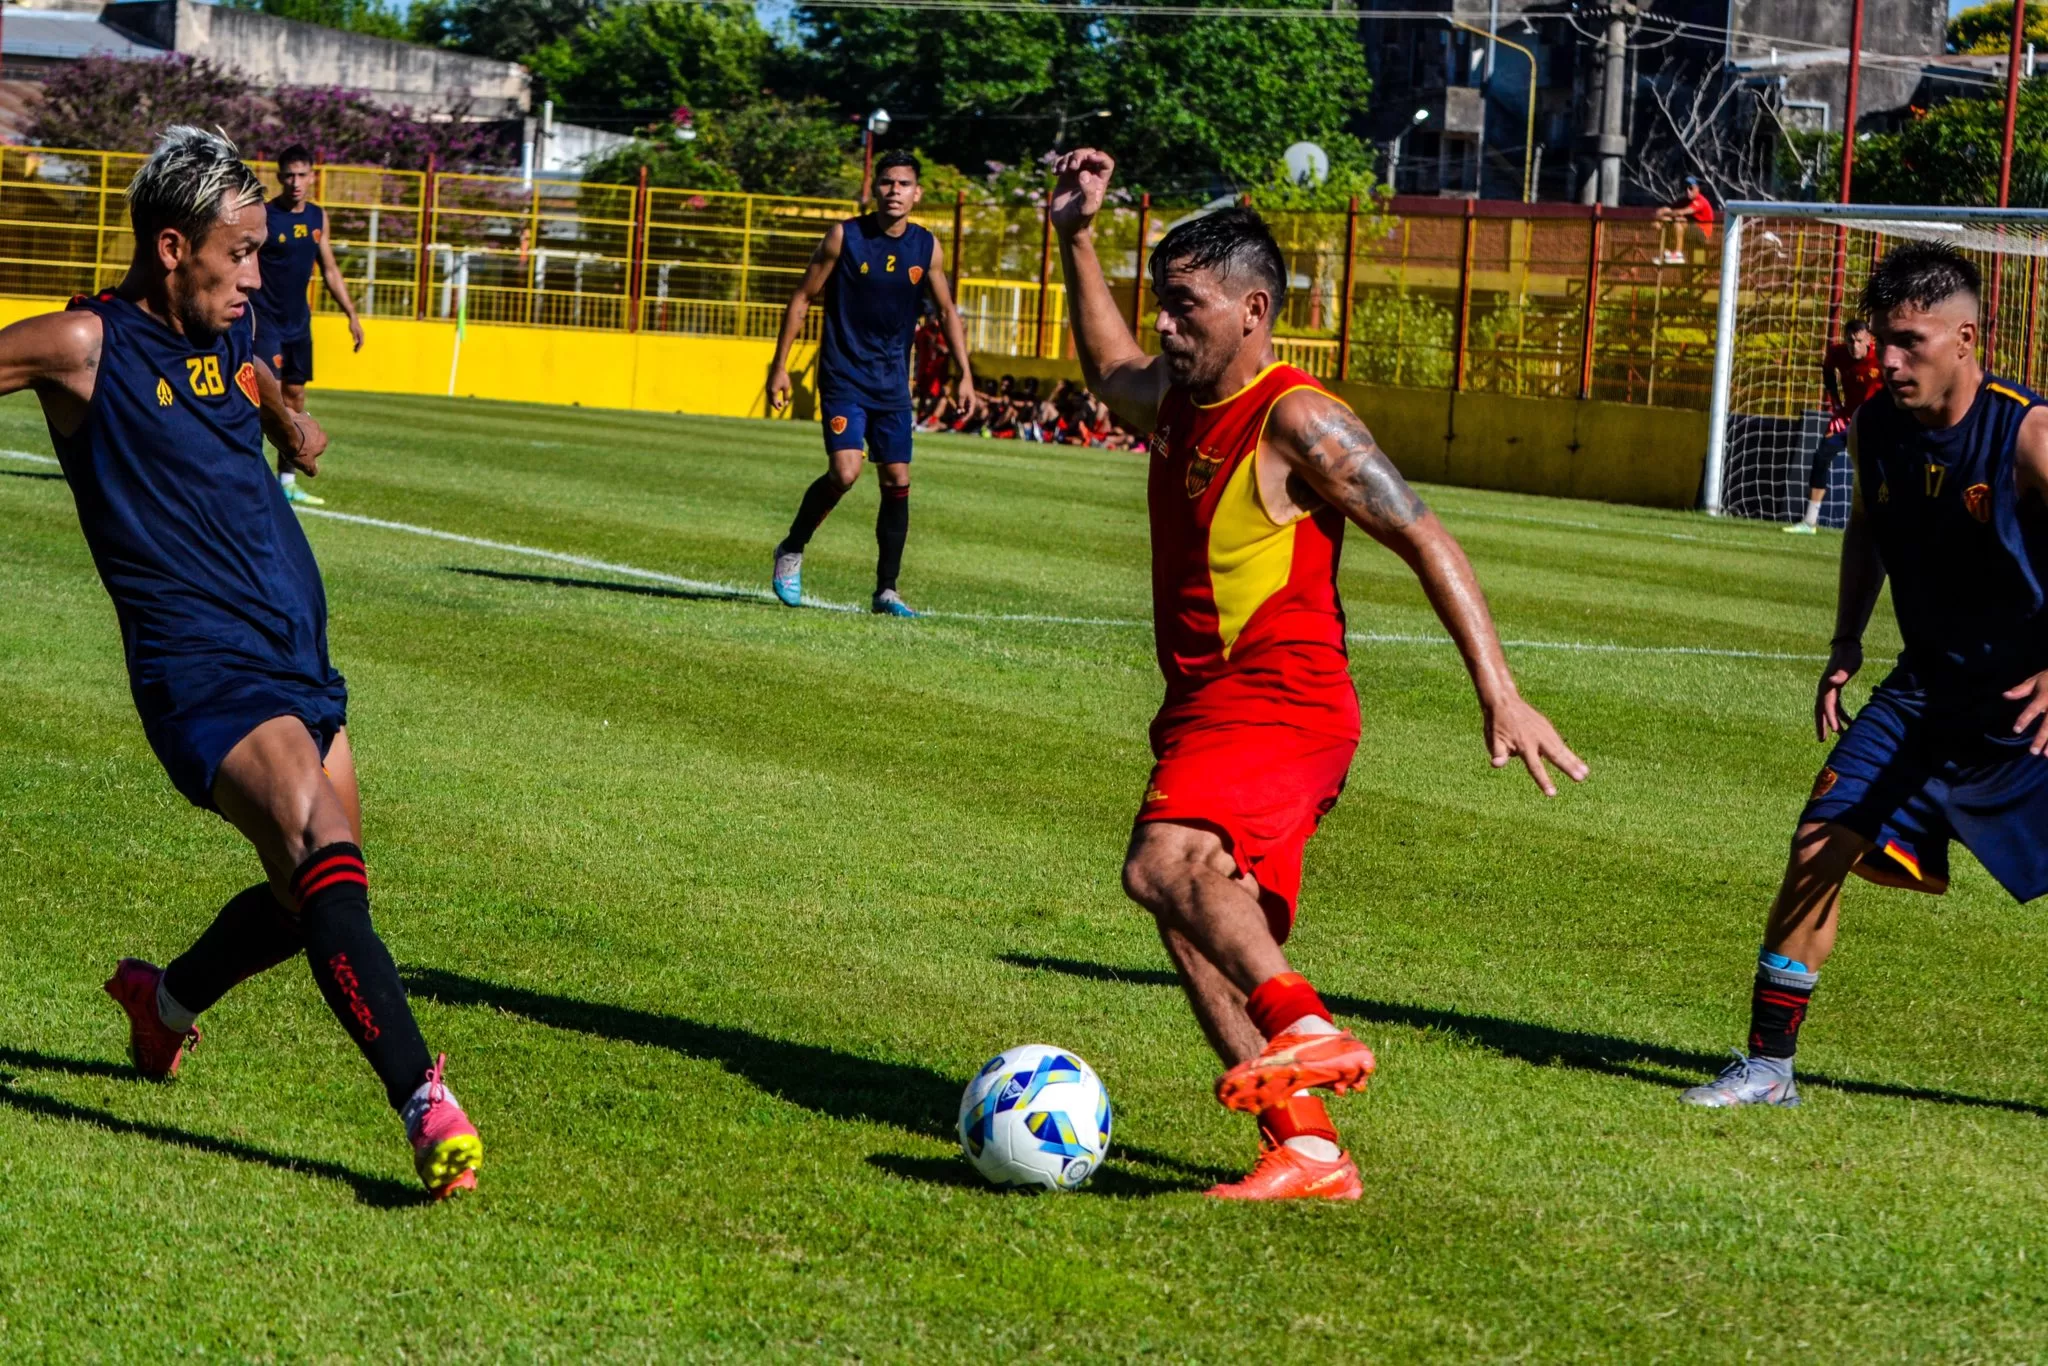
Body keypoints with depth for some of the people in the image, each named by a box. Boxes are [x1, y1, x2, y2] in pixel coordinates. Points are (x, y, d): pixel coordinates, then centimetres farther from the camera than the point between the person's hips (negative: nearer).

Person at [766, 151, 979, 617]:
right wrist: (779, 366, -3)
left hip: (892, 382, 4)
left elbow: (947, 311, 14)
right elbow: (802, 299, -1)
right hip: (843, 376, -4)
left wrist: (965, 373, 6)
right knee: (845, 471, -19)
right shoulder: (844, 237, -7)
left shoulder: (927, 247, 2)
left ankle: (887, 590, 12)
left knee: (897, 482, 2)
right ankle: (792, 550, 5)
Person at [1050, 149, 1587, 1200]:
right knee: (1207, 934, 2)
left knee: (1164, 862, -32)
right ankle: (1306, 1150, 3)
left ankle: (1309, 1033, -40)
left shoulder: (1297, 422, -11)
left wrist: (1500, 696, -23)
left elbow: (1426, 542, -15)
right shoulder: (1175, 403, 14)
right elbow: (1112, 374, 40)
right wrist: (1077, 240, 31)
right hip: (1204, 709, 9)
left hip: (1278, 708, -9)